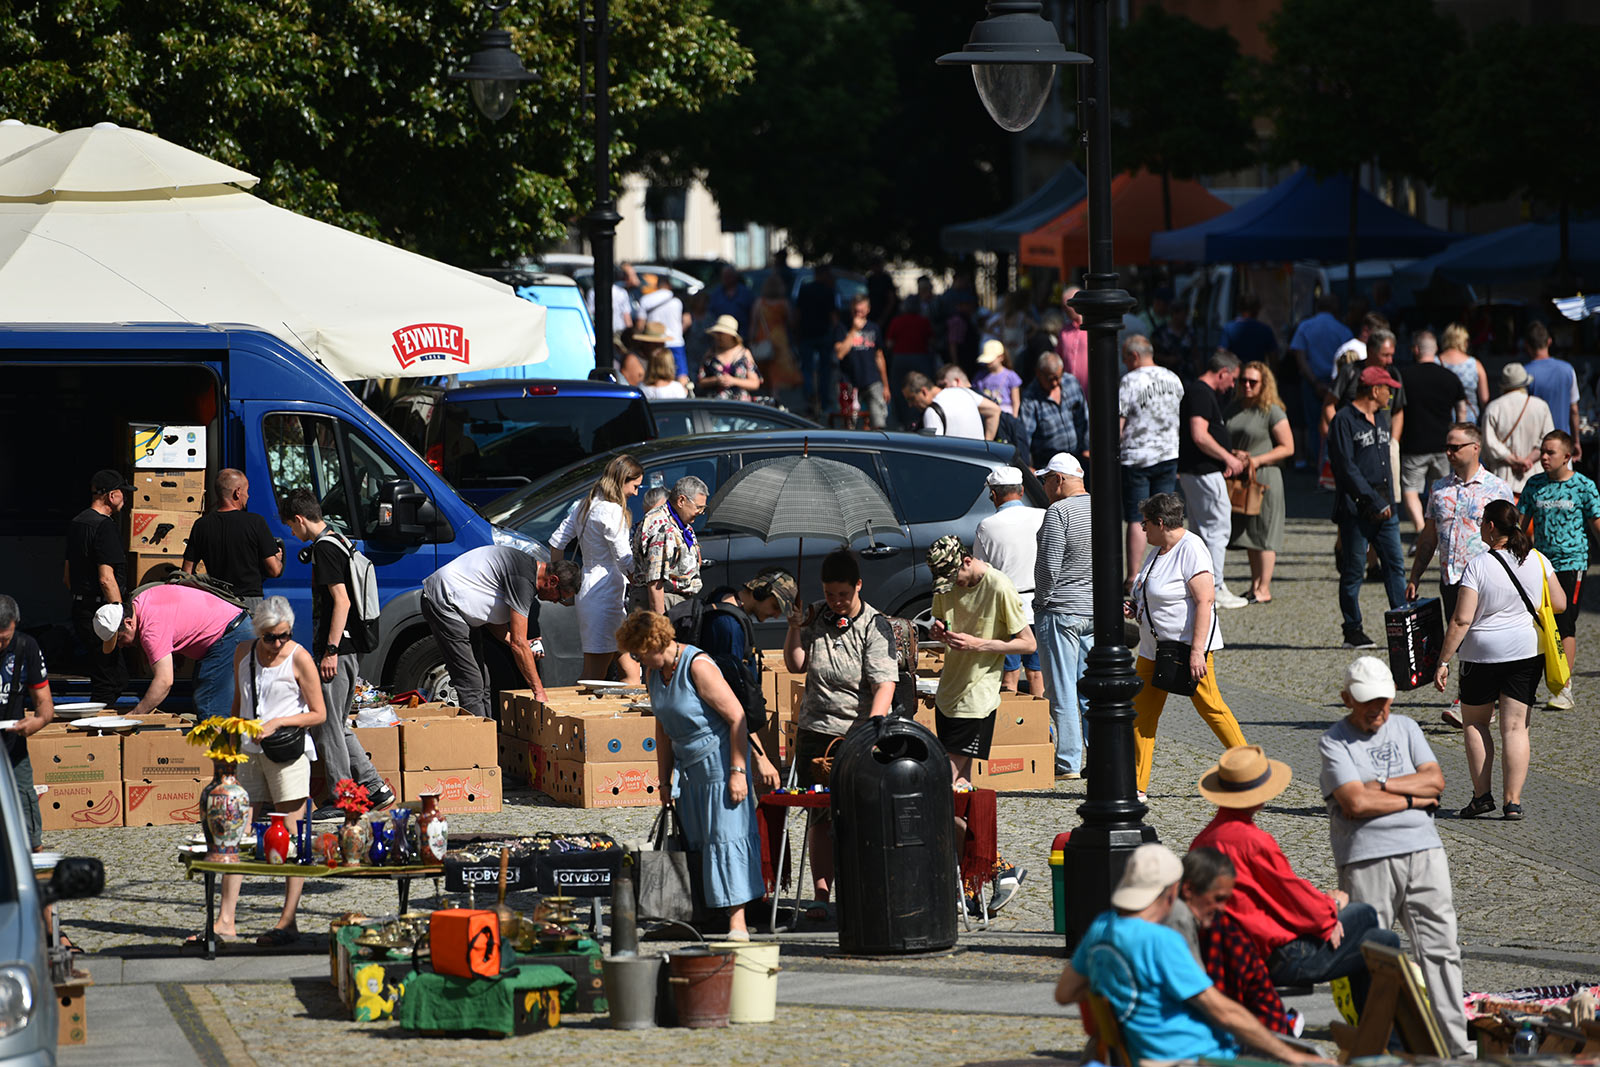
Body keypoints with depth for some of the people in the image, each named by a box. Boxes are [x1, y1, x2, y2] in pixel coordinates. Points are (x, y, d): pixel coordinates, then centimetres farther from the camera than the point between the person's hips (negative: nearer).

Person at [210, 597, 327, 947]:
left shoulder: (299, 659, -6)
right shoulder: (243, 654, 9)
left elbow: (318, 714, -3)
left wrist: (277, 723, -14)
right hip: (249, 753, 5)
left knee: (291, 838, -3)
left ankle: (288, 923, 1)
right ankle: (225, 921, 2)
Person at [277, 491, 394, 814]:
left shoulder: (324, 548, -14)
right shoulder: (339, 542, 17)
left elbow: (342, 601, -21)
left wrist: (330, 650, -22)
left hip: (336, 652, -10)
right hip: (350, 651, 10)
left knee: (328, 724, -4)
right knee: (337, 725, 15)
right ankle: (374, 788, 15)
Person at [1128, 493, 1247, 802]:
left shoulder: (1190, 550, -17)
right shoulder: (1158, 550, 13)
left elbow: (1204, 601, -22)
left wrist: (1197, 651, -27)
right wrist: (1137, 607, 5)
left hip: (1189, 645, -9)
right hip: (1154, 647, 9)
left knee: (1210, 706, -3)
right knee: (1142, 712, 3)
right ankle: (1137, 786, 5)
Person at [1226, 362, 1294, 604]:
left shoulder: (1272, 412, -7)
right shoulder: (1234, 410, 12)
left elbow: (1287, 448, -8)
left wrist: (1258, 460, -16)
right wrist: (1233, 455, -2)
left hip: (1265, 478, -7)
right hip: (1240, 479, 7)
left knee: (1263, 534, -4)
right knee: (1248, 533, 9)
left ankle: (1264, 589, -1)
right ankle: (1254, 586, 15)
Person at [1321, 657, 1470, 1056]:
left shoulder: (1405, 728, 17)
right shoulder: (1334, 742, 2)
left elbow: (1435, 781, 5)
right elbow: (1356, 804, -11)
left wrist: (1381, 786, -5)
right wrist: (1412, 799, -2)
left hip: (1423, 849, 4)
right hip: (1366, 857, -4)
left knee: (1440, 948, -2)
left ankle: (1454, 1044, -1)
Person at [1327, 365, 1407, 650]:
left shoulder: (1382, 418, 17)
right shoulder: (1344, 421, -9)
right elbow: (1347, 468, -15)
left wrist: (1389, 501, 15)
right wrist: (1374, 501, -17)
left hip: (1383, 507, 7)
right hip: (1356, 509, -7)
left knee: (1395, 566, 3)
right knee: (1354, 570, -1)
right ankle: (1353, 631, 5)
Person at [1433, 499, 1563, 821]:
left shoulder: (1478, 565, -14)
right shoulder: (1538, 561, -1)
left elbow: (1461, 620, -16)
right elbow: (1560, 604, 7)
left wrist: (1443, 662, -10)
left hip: (1483, 653, -3)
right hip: (1527, 651, 3)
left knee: (1474, 722, 15)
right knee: (1515, 726, 6)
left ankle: (1482, 794, 10)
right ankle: (1513, 801, 0)